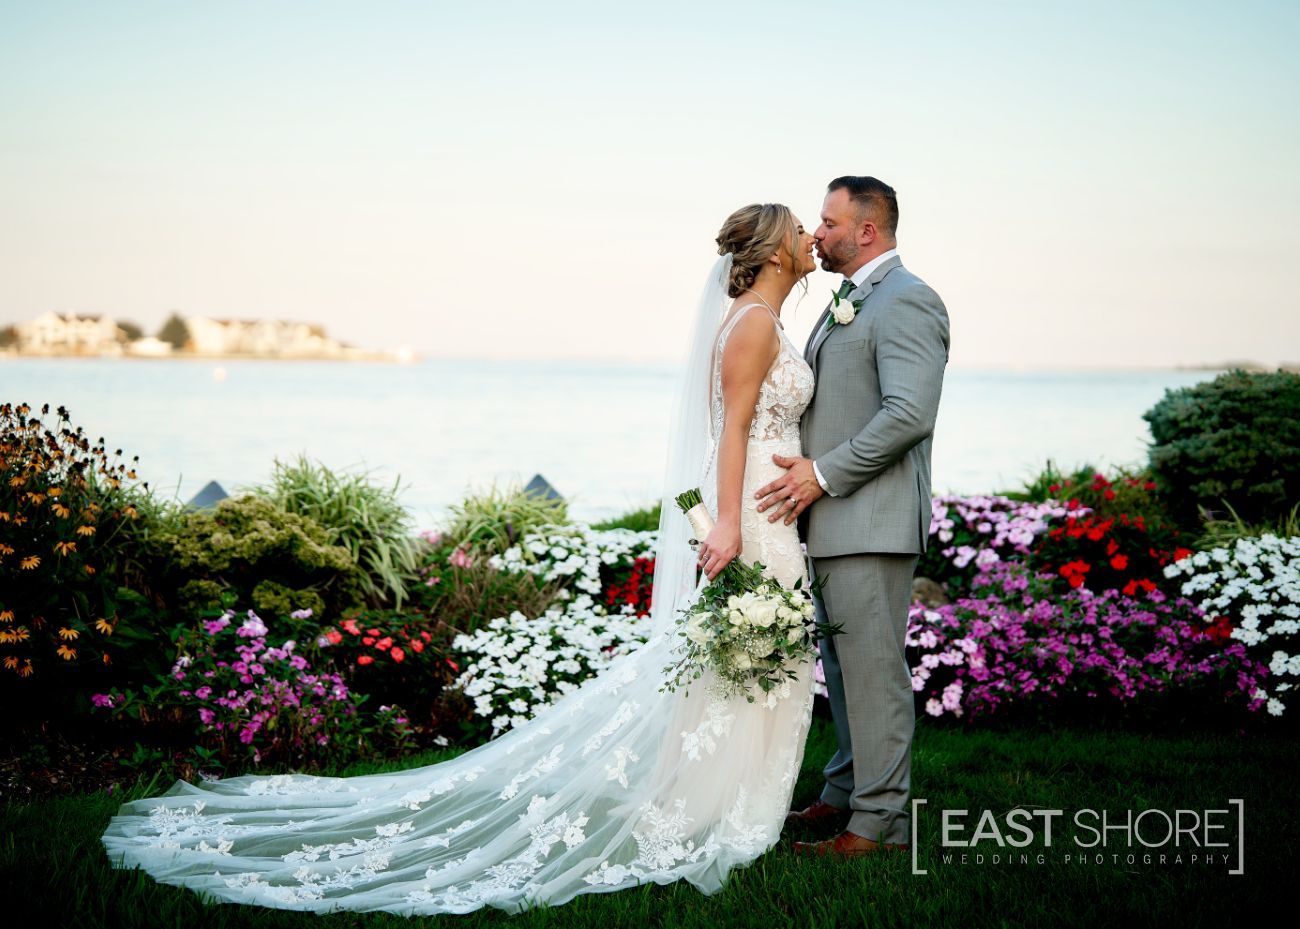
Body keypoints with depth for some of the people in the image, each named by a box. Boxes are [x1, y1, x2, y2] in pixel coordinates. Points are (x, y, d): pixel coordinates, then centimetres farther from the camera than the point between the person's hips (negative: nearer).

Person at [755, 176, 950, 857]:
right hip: (835, 520, 10)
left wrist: (823, 474, -19)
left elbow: (909, 414, -22)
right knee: (842, 666, 16)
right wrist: (804, 466, 12)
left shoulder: (906, 302, -12)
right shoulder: (849, 303, 20)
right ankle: (846, 795, 27)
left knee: (873, 669, -6)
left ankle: (878, 821, 0)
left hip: (873, 519, -10)